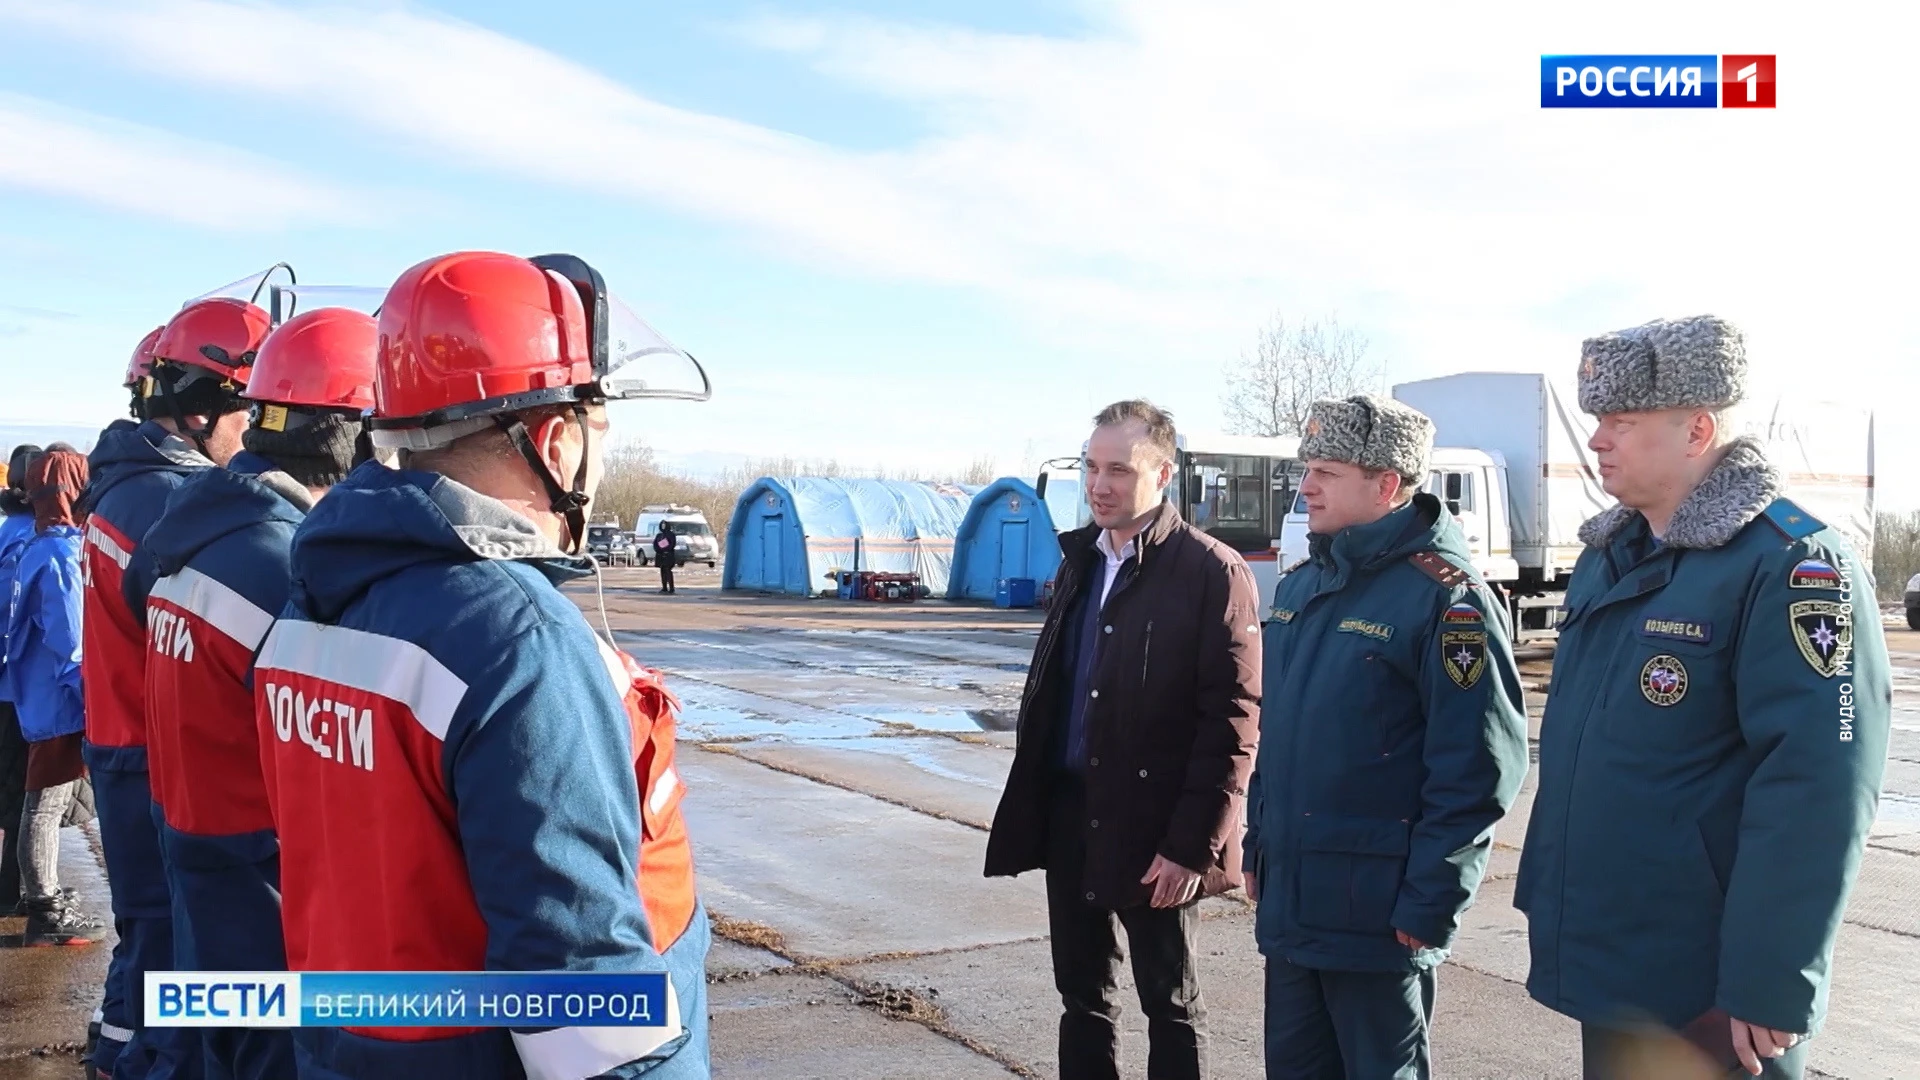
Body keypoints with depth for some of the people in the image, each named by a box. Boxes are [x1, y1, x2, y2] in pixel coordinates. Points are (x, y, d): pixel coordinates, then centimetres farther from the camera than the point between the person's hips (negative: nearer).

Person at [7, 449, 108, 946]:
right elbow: (68, 641, -22)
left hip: (42, 700, 10)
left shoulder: (38, 549, 10)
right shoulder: (60, 555, -20)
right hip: (61, 705, -10)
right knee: (47, 806, -2)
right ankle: (47, 914, 6)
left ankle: (44, 896, 32)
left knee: (47, 803, 19)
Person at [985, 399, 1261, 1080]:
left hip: (1152, 828, -6)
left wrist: (1192, 845, -17)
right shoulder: (1081, 561, 11)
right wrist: (1032, 805, 13)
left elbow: (1233, 721, -15)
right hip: (1066, 814, 7)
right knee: (1081, 994, 16)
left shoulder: (1212, 572, -12)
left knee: (1170, 1005, 8)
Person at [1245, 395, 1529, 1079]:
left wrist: (1428, 906, -18)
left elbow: (1475, 767, -18)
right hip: (1287, 900, 7)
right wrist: (1258, 849, 16)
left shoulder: (1443, 594, -15)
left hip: (1378, 914, -7)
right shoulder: (1300, 585, 10)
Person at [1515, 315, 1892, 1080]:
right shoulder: (1608, 558, 9)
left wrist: (1768, 989, -22)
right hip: (1605, 966, 8)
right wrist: (1547, 898, 16)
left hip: (1709, 996, -7)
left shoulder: (1792, 566, -16)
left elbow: (1817, 790, -22)